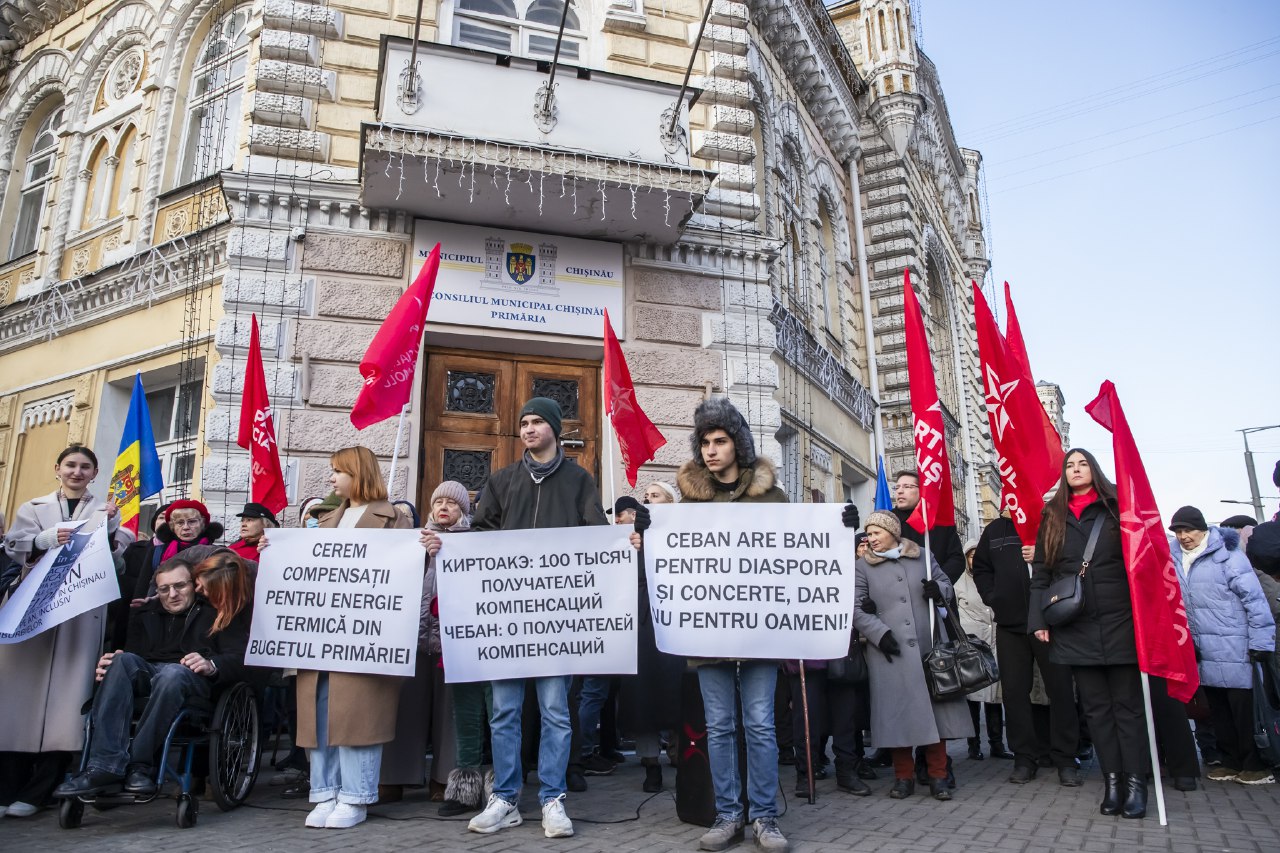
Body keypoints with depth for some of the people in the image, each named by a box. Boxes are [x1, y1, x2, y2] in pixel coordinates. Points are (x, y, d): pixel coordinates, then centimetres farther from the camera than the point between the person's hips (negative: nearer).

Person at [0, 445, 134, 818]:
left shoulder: (106, 511, 12)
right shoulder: (32, 507, 14)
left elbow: (117, 558, 3)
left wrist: (110, 526, -13)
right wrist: (49, 537, -17)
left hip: (83, 607, -1)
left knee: (66, 689, -5)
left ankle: (35, 792, 1)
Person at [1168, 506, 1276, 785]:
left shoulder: (1227, 555, -10)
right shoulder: (1173, 558, 6)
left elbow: (1254, 599, -11)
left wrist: (1261, 642, -12)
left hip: (1234, 649, -6)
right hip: (1203, 653, 6)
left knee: (1243, 708, 1)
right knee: (1218, 709, 13)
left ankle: (1256, 765, 12)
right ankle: (1232, 761, 23)